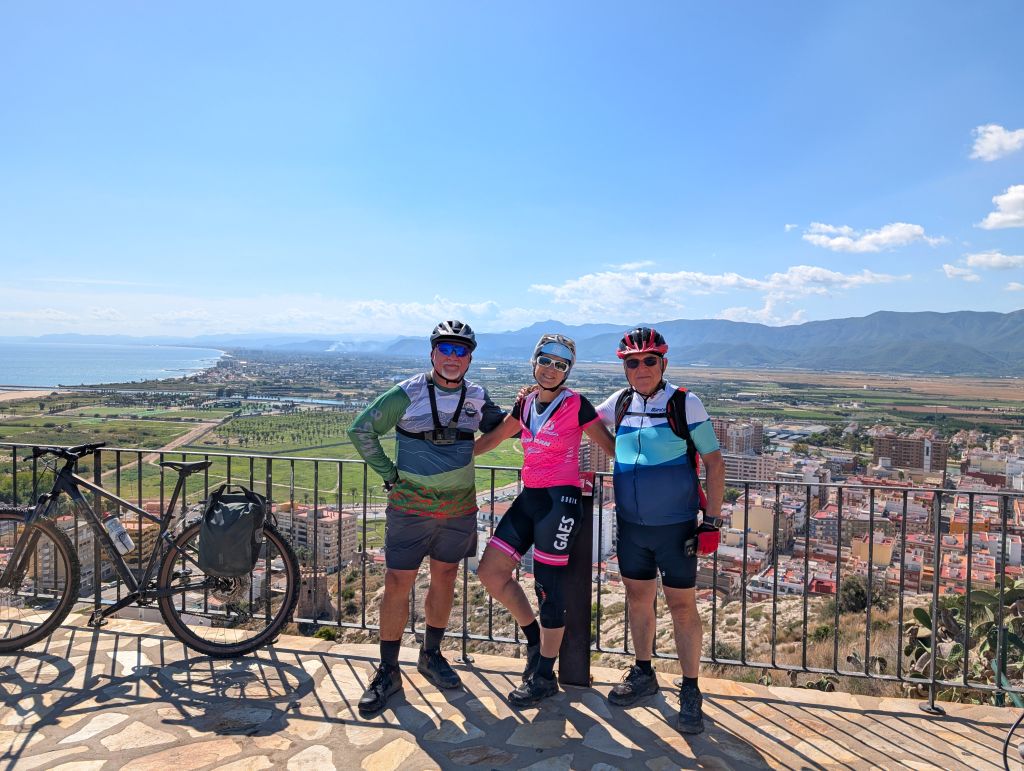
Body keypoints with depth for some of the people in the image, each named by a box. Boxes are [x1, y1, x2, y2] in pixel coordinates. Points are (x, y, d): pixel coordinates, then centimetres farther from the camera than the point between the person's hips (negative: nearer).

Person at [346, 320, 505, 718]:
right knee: (397, 583, -1)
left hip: (459, 507, 4)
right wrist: (389, 473, -5)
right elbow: (361, 430, -3)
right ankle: (388, 671, 15)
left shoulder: (477, 397, 2)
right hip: (411, 505, -3)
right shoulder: (407, 394, -9)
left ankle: (431, 655, 33)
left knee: (445, 578, 13)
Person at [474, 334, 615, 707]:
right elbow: (493, 438, 21)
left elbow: (613, 446, -2)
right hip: (529, 498, 7)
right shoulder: (525, 404, 10)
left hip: (560, 500, -7)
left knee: (548, 588, -1)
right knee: (490, 572, 6)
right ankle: (534, 637, 27)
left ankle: (544, 677, 16)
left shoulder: (576, 406, -7)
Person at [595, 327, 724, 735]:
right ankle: (643, 673, 34)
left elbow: (714, 460, -6)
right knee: (638, 598, 16)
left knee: (682, 605, 4)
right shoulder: (620, 403, 1)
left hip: (676, 525, -4)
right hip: (631, 525, 4)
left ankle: (691, 692, 19)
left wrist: (713, 518, -10)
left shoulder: (685, 403, -10)